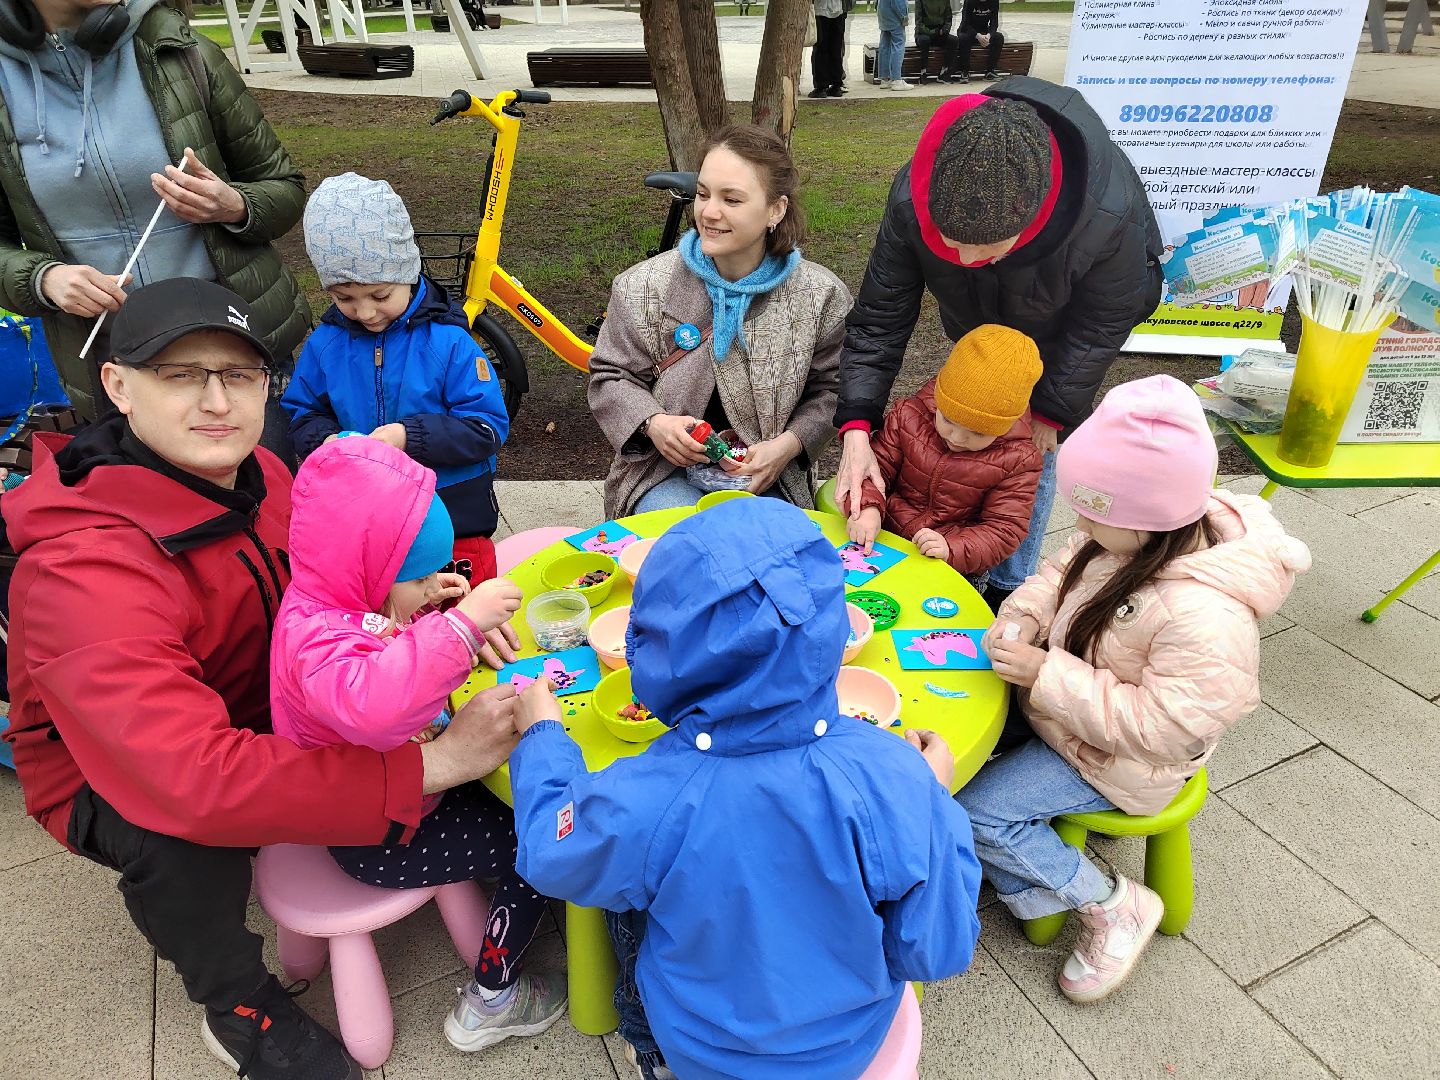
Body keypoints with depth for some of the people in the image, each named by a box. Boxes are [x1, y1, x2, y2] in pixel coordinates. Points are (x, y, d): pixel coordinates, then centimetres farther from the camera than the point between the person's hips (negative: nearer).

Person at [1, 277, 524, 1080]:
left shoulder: (258, 476, -14)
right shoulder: (83, 570, -36)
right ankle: (237, 1007, -4)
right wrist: (434, 764, -46)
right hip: (109, 772, -6)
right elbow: (199, 781, -46)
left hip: (261, 707, 6)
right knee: (182, 833, -35)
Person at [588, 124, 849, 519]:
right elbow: (611, 376, 3)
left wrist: (789, 444, -14)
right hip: (667, 469, 0)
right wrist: (653, 422, -18)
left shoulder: (822, 296, -4)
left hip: (766, 477, 1)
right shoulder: (645, 287, -6)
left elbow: (828, 390, 5)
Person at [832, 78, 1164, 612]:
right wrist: (856, 429, -36)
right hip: (976, 321, 2)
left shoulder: (1109, 218, -43)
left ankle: (1010, 587, 15)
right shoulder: (912, 199, -39)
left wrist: (1049, 413, -17)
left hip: (1057, 337, -2)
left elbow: (1099, 326, -23)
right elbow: (879, 318, -28)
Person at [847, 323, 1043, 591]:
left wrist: (951, 548, -29)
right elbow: (878, 466, -2)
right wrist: (869, 508, -24)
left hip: (959, 567, 1)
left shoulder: (1018, 460, -12)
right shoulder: (909, 416, -6)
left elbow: (1005, 530, -12)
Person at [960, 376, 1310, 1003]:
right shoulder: (1139, 531, -13)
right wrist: (1024, 616, -17)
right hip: (1059, 702, 8)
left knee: (972, 812, -14)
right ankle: (1028, 886, 10)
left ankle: (1112, 905, 7)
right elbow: (1063, 570, 3)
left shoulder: (1207, 620, -38)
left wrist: (1044, 675, -34)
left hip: (1120, 758, -8)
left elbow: (1160, 728, -33)